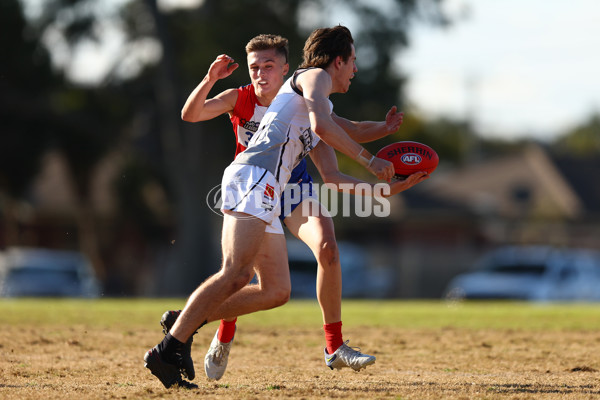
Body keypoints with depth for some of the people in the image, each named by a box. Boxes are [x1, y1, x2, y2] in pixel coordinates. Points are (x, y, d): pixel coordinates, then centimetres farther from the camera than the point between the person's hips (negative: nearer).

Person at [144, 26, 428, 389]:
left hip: (266, 196, 10)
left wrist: (390, 187, 28)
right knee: (237, 276, -23)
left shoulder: (324, 109, 34)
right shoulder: (314, 76, 8)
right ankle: (166, 352, -27)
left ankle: (184, 323, 4)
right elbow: (322, 126, -12)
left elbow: (333, 178, 32)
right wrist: (369, 160, -5)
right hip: (253, 178, -10)